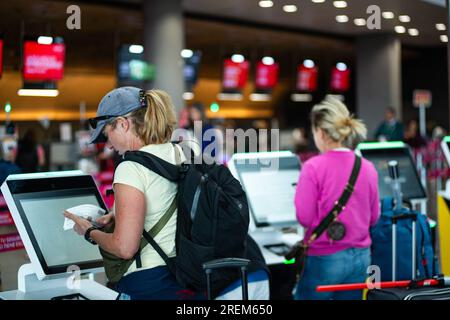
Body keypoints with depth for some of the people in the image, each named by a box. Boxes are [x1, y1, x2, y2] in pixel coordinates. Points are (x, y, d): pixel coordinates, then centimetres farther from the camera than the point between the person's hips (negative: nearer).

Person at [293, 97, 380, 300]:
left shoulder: (314, 167, -14)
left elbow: (305, 218, -12)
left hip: (325, 258, -5)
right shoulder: (368, 168, 1)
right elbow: (373, 217, 10)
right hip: (360, 257, 5)